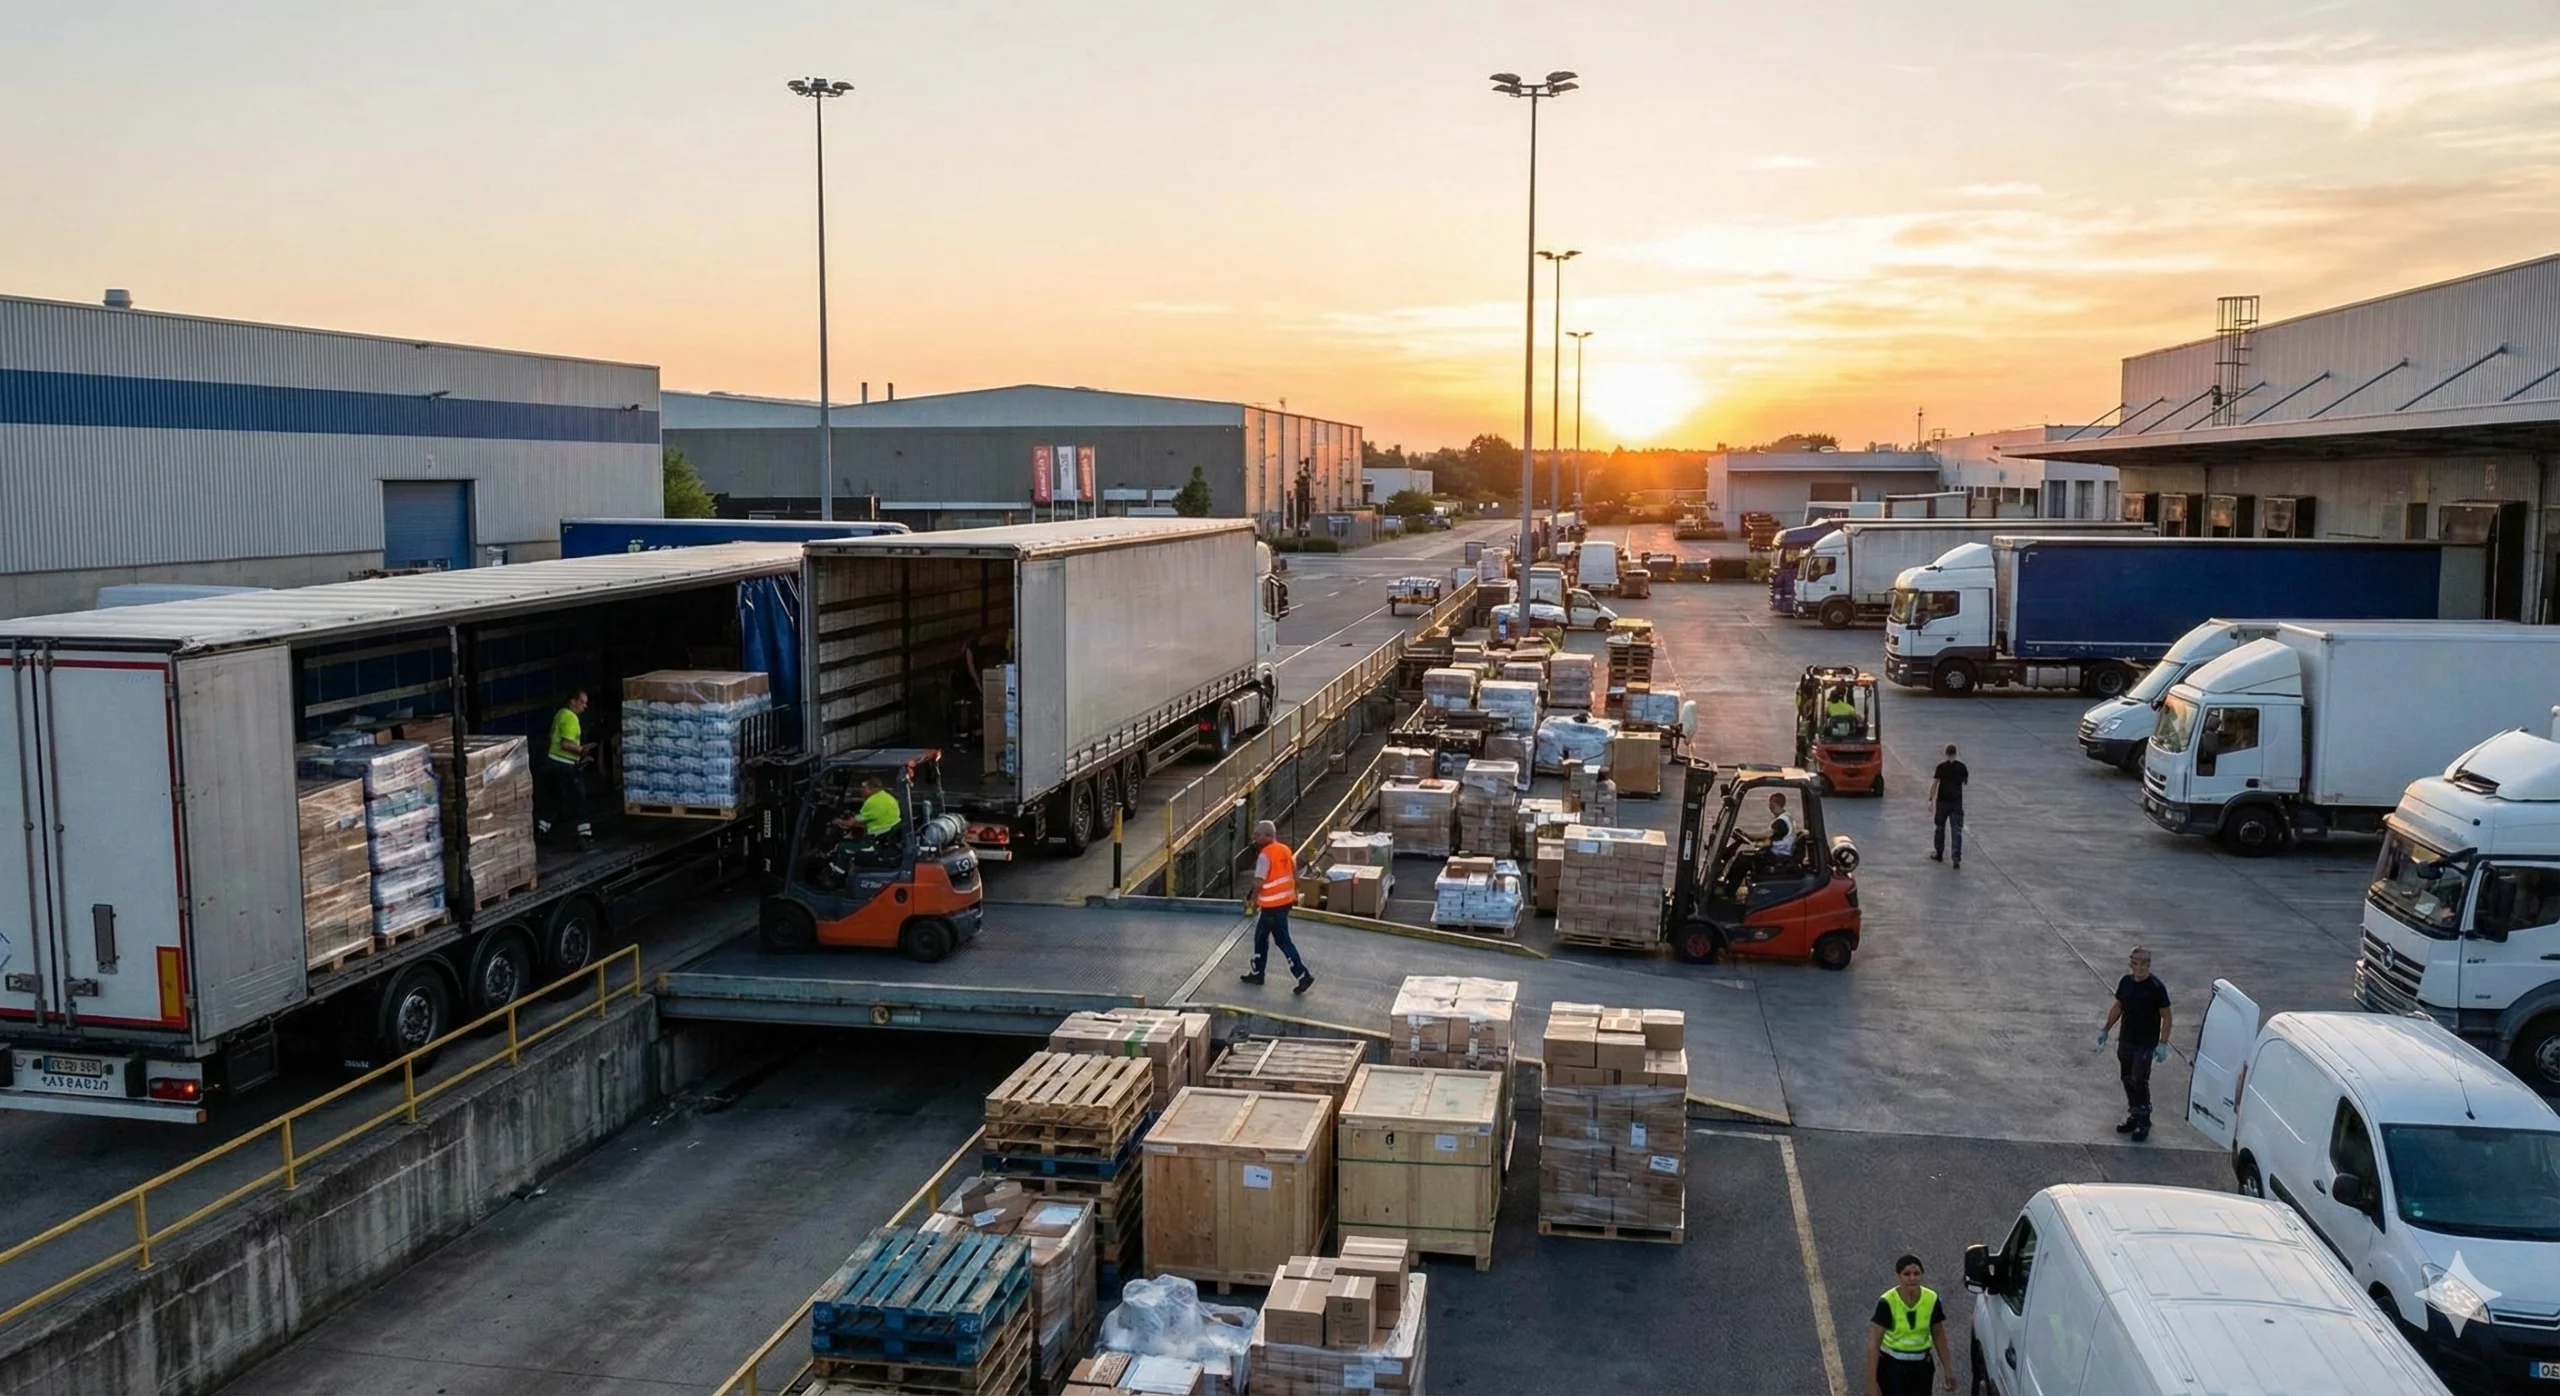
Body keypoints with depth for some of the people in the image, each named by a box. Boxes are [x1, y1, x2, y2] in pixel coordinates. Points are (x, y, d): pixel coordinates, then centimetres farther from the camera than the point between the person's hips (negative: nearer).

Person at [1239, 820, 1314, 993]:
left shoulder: (1265, 855, -19)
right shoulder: (1285, 850, 6)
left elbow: (1259, 882, -20)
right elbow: (1294, 874, 12)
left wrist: (1253, 901, -6)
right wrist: (1295, 894, 22)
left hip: (1272, 905, -9)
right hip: (1286, 900, 9)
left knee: (1283, 941, -2)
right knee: (1261, 937, 20)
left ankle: (1303, 976, -3)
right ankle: (1256, 973, 28)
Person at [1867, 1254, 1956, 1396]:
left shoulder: (1931, 1300, -9)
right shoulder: (1887, 1302, -21)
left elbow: (1938, 1335, 7)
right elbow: (1873, 1344, -19)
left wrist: (1947, 1369, 10)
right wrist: (1872, 1382, -21)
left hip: (1921, 1366, 4)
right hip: (1892, 1366, -4)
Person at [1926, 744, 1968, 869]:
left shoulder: (1941, 767, -8)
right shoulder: (1961, 767, -1)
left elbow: (1934, 783, -13)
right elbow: (1965, 782, 15)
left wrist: (1931, 799, -10)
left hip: (1942, 801, -1)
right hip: (1956, 802, 1)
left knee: (1939, 828, 16)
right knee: (1957, 831, 1)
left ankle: (1939, 854, 25)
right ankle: (1957, 858, -6)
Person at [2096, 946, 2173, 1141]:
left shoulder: (2156, 987, -15)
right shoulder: (2126, 982, 1)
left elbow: (2166, 1017, -11)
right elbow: (2117, 1007, 15)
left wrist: (2163, 1044, -16)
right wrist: (2106, 1029, 15)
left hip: (2146, 1044, -6)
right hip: (2125, 1041, 6)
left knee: (2139, 1082, -6)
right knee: (2127, 1080, 12)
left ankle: (2144, 1123, 6)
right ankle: (2134, 1117, 27)